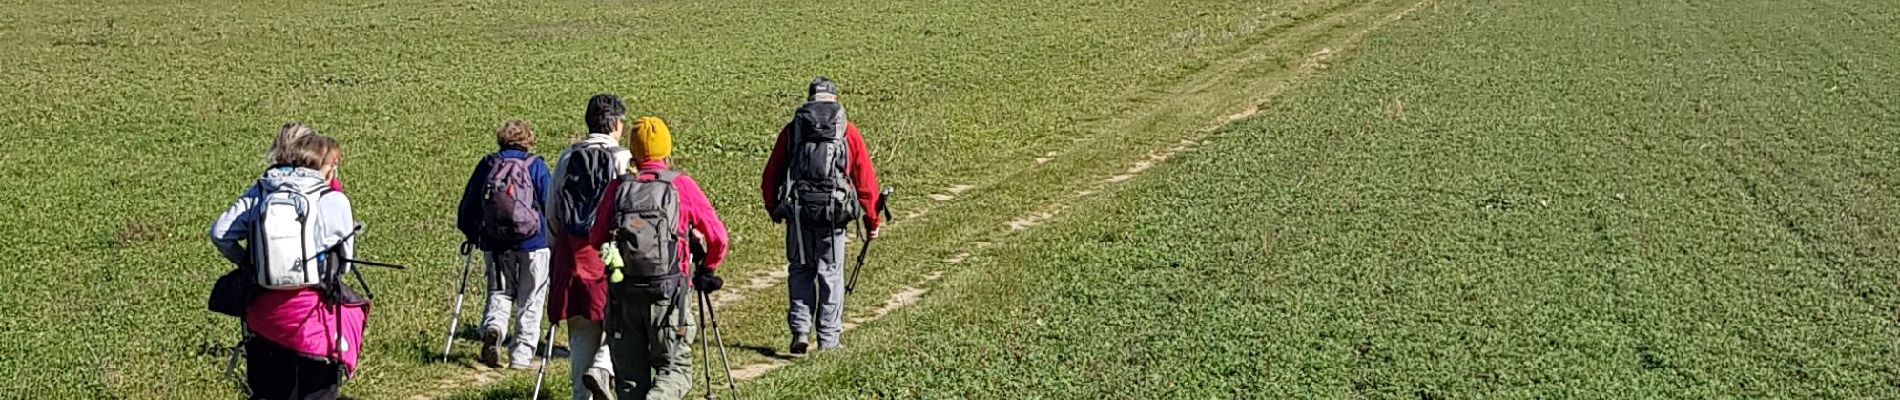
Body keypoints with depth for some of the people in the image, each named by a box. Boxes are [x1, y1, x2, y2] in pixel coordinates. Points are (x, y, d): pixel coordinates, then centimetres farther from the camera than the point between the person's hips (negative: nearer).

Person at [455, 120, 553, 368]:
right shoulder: (535, 166, -2)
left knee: (499, 293, 14)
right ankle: (521, 355, 5)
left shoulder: (487, 165, 5)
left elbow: (467, 207, 8)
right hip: (532, 244, -2)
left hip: (494, 244, 2)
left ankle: (492, 327, -15)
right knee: (530, 301, 8)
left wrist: (472, 236, 23)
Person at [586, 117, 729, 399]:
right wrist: (706, 272, 18)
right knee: (675, 368, 7)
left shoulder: (618, 187, 4)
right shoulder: (681, 186, -1)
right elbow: (717, 237, 1)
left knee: (629, 377, 11)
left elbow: (595, 239, 9)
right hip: (668, 293, -2)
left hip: (623, 294, 2)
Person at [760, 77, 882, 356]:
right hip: (833, 212, -1)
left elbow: (770, 177, 11)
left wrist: (773, 209, 26)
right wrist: (872, 222, 12)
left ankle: (800, 331, 2)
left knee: (800, 271, 14)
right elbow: (865, 179, 5)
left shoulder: (792, 129, 9)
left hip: (797, 211, 1)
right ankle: (828, 340, 9)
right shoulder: (848, 131, 6)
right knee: (831, 273, 8)